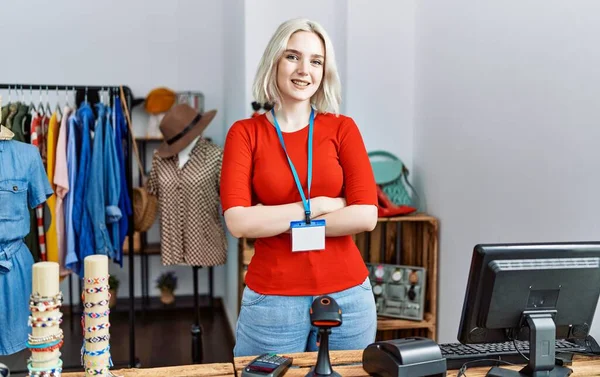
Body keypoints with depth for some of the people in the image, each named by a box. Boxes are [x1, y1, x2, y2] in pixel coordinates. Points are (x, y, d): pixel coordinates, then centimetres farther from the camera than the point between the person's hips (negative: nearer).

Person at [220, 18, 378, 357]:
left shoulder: (342, 128, 2)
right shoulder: (245, 133, 0)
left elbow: (366, 216, -10)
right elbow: (238, 222, -12)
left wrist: (276, 219, -10)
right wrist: (316, 205, -12)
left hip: (347, 295, 2)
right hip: (271, 299, -1)